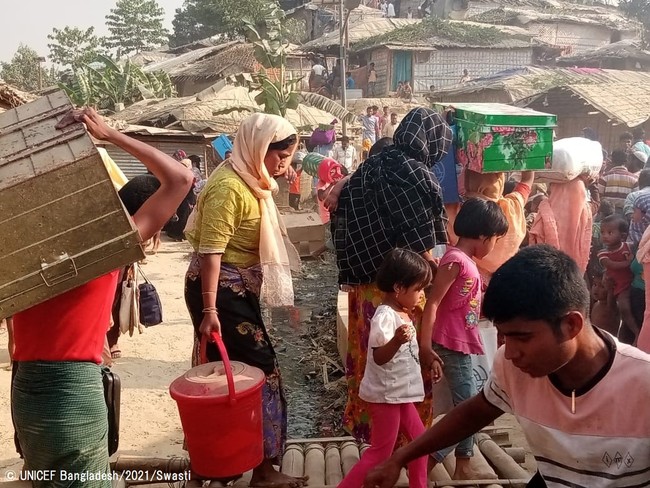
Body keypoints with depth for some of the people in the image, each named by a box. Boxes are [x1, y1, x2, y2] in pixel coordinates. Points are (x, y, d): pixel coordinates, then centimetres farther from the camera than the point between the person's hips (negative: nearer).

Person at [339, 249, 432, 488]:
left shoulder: (402, 312, 8)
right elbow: (379, 357, -30)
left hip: (399, 392, 10)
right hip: (385, 394, -10)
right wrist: (397, 340, -46)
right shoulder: (385, 316, -23)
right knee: (380, 453, -1)